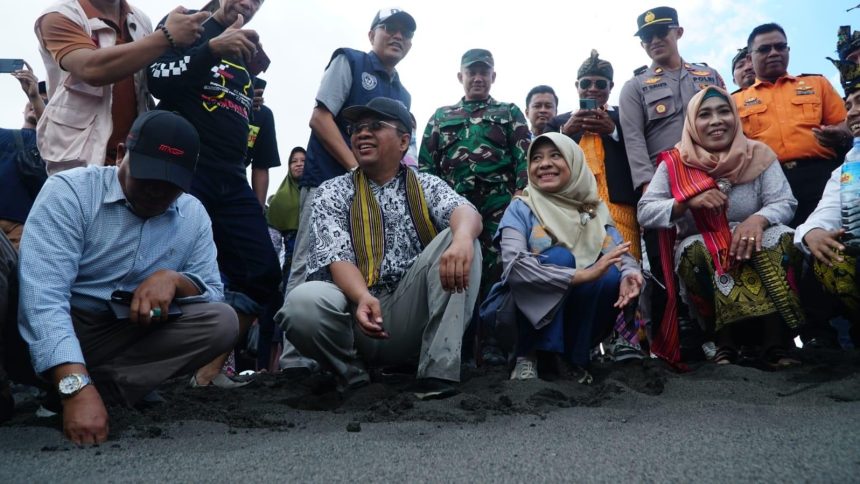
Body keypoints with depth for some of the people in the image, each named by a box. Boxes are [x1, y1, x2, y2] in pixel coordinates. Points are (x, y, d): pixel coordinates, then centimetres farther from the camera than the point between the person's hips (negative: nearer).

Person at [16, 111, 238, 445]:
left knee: (222, 322, -19)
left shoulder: (195, 215, 0)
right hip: (47, 335, -3)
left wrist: (174, 279, -21)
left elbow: (213, 292, 2)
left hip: (126, 339, 3)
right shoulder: (69, 191, -15)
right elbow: (43, 297, -27)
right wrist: (77, 387, -39)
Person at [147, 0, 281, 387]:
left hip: (231, 179, 7)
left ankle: (209, 369, 7)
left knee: (263, 272, -1)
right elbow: (157, 78, -9)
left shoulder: (246, 53, 24)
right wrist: (213, 48, -17)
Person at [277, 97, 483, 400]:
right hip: (359, 310, -1)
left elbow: (465, 210, -12)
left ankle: (438, 370, -22)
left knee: (457, 240, -20)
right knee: (304, 302, -32)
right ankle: (353, 376, -2)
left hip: (414, 316, 1)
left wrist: (462, 237, -39)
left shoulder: (426, 186, 10)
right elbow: (337, 259, -8)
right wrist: (362, 297, -31)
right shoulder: (332, 193, 7)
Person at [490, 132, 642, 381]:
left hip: (581, 308, 4)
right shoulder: (521, 208, -9)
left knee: (611, 276, -23)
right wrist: (582, 274, -32)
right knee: (559, 256, -27)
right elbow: (514, 265, -25)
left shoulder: (595, 208, 5)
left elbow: (620, 252, -7)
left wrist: (629, 274, -32)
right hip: (527, 307, -3)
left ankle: (574, 359, -6)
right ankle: (527, 357, -17)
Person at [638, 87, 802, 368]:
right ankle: (725, 342, -20)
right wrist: (688, 201, -23)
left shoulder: (759, 155, 1)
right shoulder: (675, 163, -2)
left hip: (752, 243, 1)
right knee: (694, 251, -34)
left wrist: (758, 219, -28)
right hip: (700, 251, -1)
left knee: (781, 239, -29)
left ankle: (776, 343, -25)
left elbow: (785, 204, -5)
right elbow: (645, 212, -7)